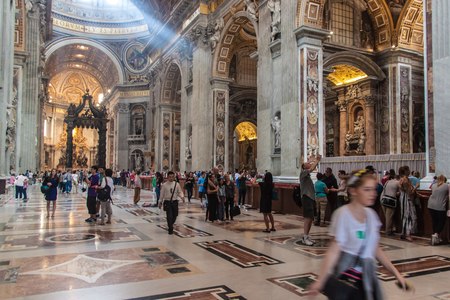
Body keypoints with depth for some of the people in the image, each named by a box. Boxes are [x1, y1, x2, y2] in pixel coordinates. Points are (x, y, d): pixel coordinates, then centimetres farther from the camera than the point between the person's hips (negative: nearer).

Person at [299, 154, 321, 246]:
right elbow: (311, 169, -18)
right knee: (308, 218, -13)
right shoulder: (303, 172, -6)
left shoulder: (308, 174, 19)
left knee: (311, 218, 10)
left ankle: (306, 236, 16)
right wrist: (316, 161, -8)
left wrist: (317, 161, 5)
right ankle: (305, 238, -11)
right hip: (306, 197, -9)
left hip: (312, 198, 9)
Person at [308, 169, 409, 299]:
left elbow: (376, 249, 11)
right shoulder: (343, 214, -16)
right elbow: (334, 251, -18)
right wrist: (320, 281, -23)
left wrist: (396, 273, 10)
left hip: (368, 273, 6)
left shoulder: (371, 214, 3)